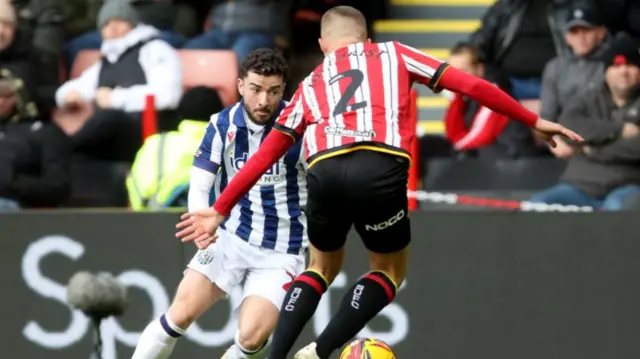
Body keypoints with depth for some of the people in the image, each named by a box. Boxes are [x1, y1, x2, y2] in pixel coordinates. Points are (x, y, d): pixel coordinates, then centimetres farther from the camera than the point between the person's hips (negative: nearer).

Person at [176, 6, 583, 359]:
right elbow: (469, 85, 22)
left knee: (323, 267, 29)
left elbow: (265, 154, 31)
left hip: (325, 172, 3)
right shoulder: (393, 54, 28)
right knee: (390, 270, 21)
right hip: (380, 169, -3)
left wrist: (221, 210, 38)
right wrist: (533, 121, 28)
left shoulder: (311, 84, 32)